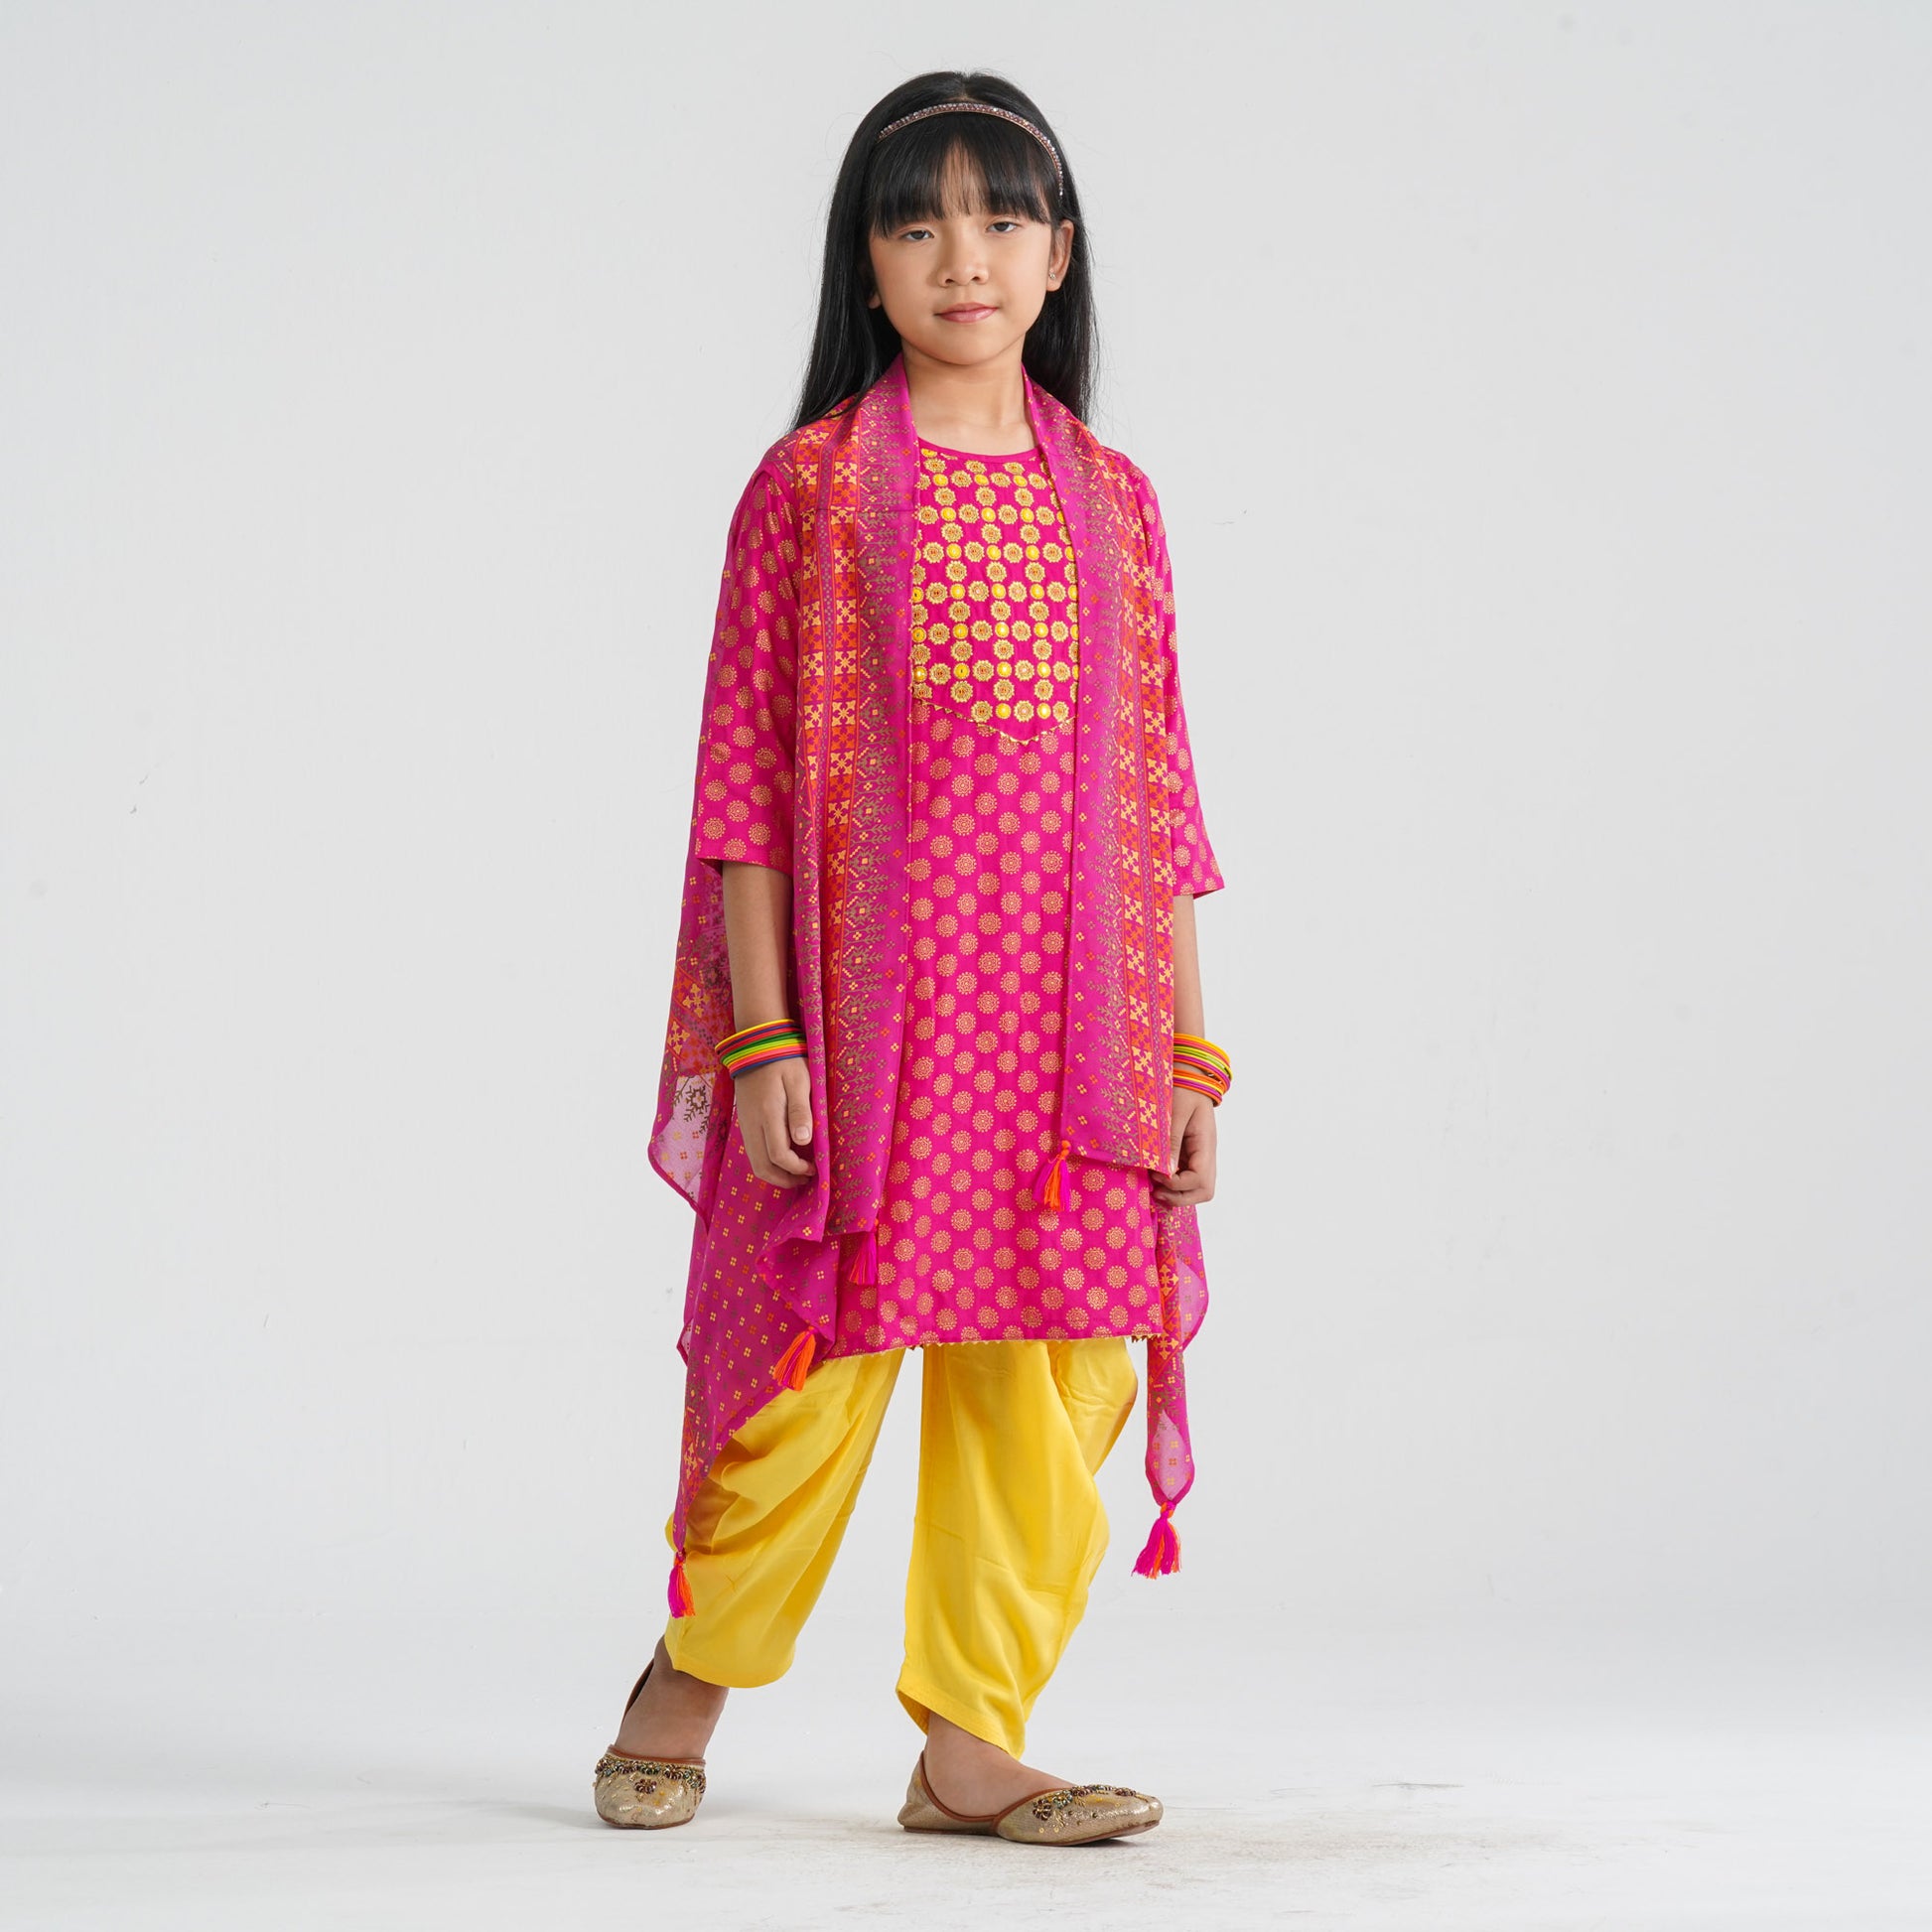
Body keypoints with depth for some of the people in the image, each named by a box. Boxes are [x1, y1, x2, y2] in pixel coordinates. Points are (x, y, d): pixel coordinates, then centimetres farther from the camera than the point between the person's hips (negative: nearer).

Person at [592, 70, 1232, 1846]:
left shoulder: (1112, 499, 11)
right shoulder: (813, 483, 1)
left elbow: (1154, 790, 12)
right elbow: (750, 773, -2)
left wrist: (1191, 1052, 8)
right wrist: (759, 1034, -9)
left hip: (1067, 1030, 4)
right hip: (864, 1011, -3)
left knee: (1048, 1381, 2)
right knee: (819, 1363, 0)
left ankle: (971, 1742, 13)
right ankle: (692, 1670, 24)